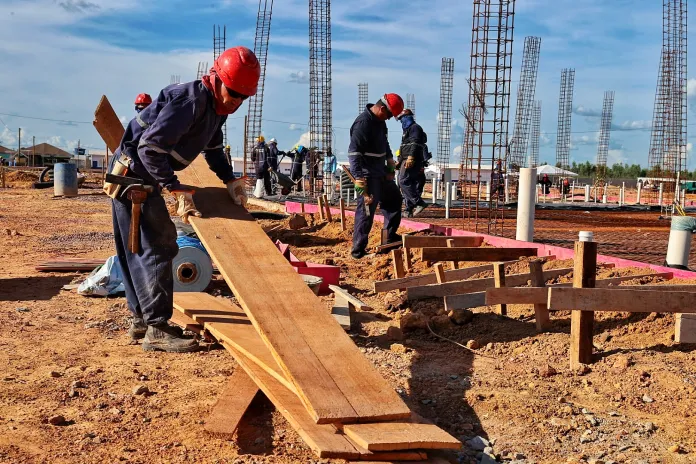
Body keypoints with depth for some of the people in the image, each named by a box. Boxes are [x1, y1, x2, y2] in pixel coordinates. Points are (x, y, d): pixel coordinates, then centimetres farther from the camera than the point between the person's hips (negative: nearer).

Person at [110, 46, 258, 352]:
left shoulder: (217, 106, 7)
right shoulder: (191, 101, -24)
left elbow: (213, 148, 23)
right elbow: (150, 146, -28)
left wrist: (230, 181, 11)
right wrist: (175, 188, -25)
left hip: (146, 176, 10)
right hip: (133, 173, -10)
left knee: (140, 250, 14)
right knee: (158, 247, -11)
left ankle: (142, 319, 23)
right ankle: (156, 329, -8)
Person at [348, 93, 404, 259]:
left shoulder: (380, 121, 9)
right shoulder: (363, 123, -22)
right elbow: (354, 152, -26)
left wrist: (390, 159, 19)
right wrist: (358, 177, -29)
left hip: (381, 173, 10)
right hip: (368, 176, -10)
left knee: (394, 199, 21)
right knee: (366, 210, -9)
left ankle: (391, 235, 34)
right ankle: (358, 249, -2)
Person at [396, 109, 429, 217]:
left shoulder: (415, 128, -4)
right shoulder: (408, 130, 28)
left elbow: (415, 143, -19)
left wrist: (411, 157, -29)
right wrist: (399, 161, 32)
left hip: (412, 161, -10)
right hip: (406, 161, 10)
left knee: (404, 182, -19)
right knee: (408, 184, 6)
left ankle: (419, 203, -20)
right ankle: (409, 210, 6)